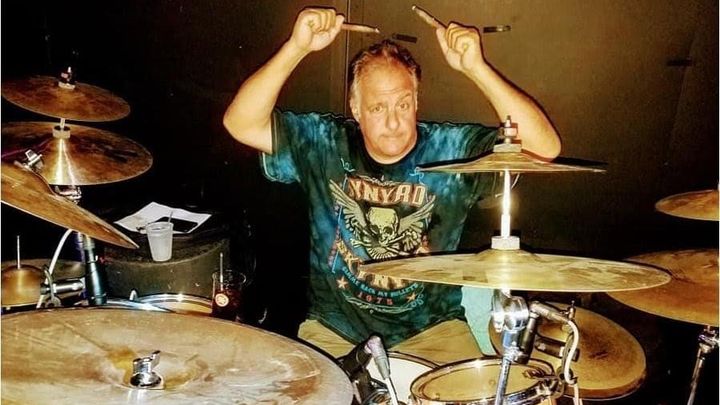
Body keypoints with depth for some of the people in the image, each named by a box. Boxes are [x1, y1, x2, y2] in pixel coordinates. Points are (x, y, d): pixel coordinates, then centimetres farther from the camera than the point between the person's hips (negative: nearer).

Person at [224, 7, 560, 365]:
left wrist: (475, 67, -29)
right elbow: (241, 124, -15)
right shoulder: (323, 144, -5)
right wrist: (297, 47, -26)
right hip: (334, 327, 1)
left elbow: (544, 147, -20)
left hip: (430, 327, 0)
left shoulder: (451, 150, -9)